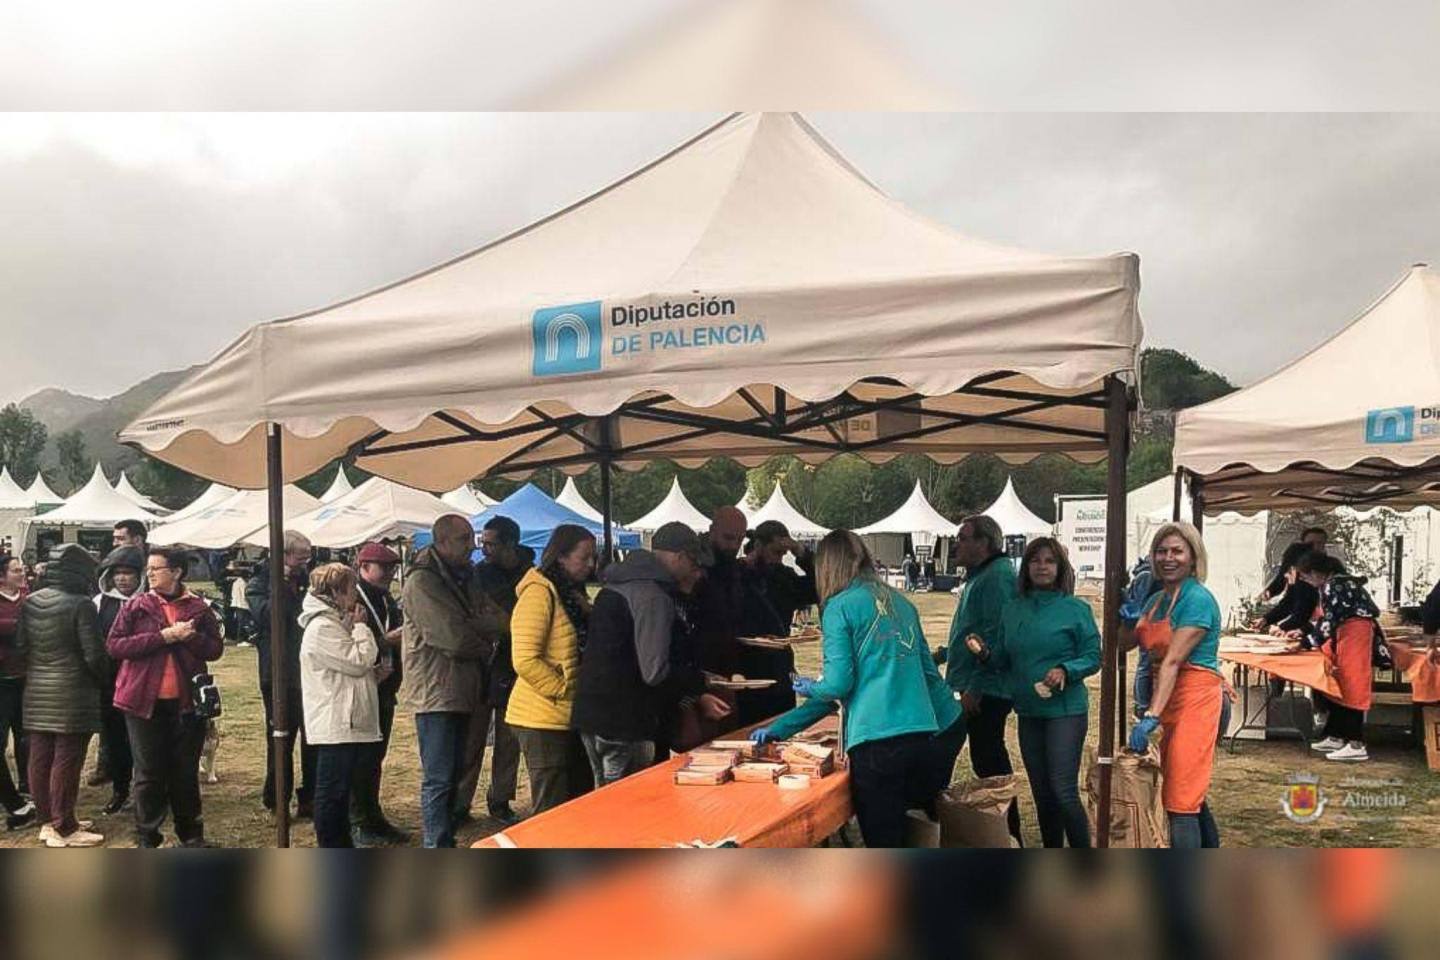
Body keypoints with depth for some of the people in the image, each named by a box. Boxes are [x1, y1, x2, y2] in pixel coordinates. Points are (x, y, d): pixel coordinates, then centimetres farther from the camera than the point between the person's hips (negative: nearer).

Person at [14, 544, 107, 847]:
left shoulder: (29, 602, 3)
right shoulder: (80, 605, -17)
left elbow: (20, 647, 6)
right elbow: (93, 654, -15)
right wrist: (101, 680, 3)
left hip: (37, 693, 7)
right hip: (72, 694, -7)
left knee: (40, 758, 13)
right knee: (66, 761, 1)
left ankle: (48, 820, 25)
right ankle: (64, 829, 9)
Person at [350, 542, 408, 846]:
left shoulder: (388, 601, 17)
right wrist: (386, 640, -21)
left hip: (384, 691, 8)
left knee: (376, 756, 14)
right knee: (362, 760, -3)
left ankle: (374, 820, 23)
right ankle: (360, 823, 6)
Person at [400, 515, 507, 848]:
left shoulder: (465, 578, 14)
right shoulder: (421, 582, -13)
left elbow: (499, 620, 1)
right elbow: (455, 638, -21)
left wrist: (469, 627, -18)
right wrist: (485, 647, -3)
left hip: (462, 692, 9)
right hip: (435, 693, -9)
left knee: (453, 772, 17)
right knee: (439, 779, -6)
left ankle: (442, 843, 28)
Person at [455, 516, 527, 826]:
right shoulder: (479, 574, -2)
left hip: (513, 672, 1)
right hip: (481, 669, -1)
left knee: (509, 741, 10)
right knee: (471, 740, 1)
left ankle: (500, 801, 23)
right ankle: (459, 804, 9)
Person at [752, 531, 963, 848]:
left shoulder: (840, 607, -3)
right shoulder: (900, 602, 16)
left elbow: (838, 684, -9)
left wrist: (810, 688, 16)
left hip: (878, 741, -6)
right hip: (925, 735, 6)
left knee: (884, 844, 2)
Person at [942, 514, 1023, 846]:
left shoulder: (997, 576, -18)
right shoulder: (980, 575, 16)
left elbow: (996, 638, -24)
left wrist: (975, 688, -24)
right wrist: (947, 652, 17)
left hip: (985, 692, -11)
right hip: (979, 690, 11)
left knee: (989, 765, -4)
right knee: (989, 762, 18)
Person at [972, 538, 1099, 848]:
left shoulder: (1076, 609, -5)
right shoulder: (1014, 609, 8)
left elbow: (1093, 656, -6)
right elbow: (1005, 659, 13)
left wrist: (1065, 671, -23)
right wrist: (987, 653, -8)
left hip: (1065, 709, -5)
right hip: (1028, 711, 5)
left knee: (1064, 791, -9)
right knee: (1042, 793, 14)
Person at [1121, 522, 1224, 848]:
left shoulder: (1198, 599, -14)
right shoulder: (1157, 599, 11)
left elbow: (1173, 660, -22)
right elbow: (1125, 643, 18)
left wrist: (1151, 716, -28)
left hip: (1194, 699, -9)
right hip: (1169, 700, 9)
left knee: (1181, 798, -9)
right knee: (1191, 792, 20)